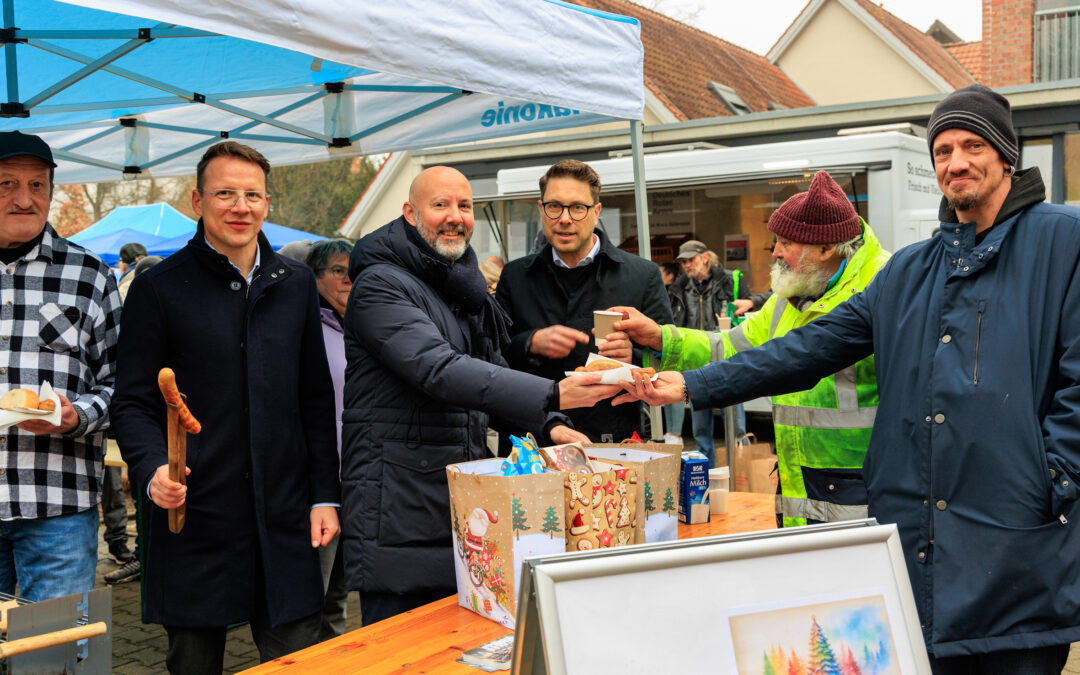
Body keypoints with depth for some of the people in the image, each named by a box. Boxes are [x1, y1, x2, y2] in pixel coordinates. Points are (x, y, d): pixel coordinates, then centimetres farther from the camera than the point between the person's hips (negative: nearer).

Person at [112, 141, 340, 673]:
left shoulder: (297, 285, 10)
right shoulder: (159, 289, -1)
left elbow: (316, 400, 12)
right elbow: (134, 402, -1)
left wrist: (325, 495, 6)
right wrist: (152, 469, -20)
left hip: (285, 520, 3)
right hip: (194, 517, -2)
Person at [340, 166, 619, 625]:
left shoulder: (467, 289, 16)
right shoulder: (382, 285, -12)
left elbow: (493, 374, 20)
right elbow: (439, 371, -27)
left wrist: (548, 426, 0)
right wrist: (552, 395, -36)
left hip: (465, 498, 8)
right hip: (398, 514, -8)